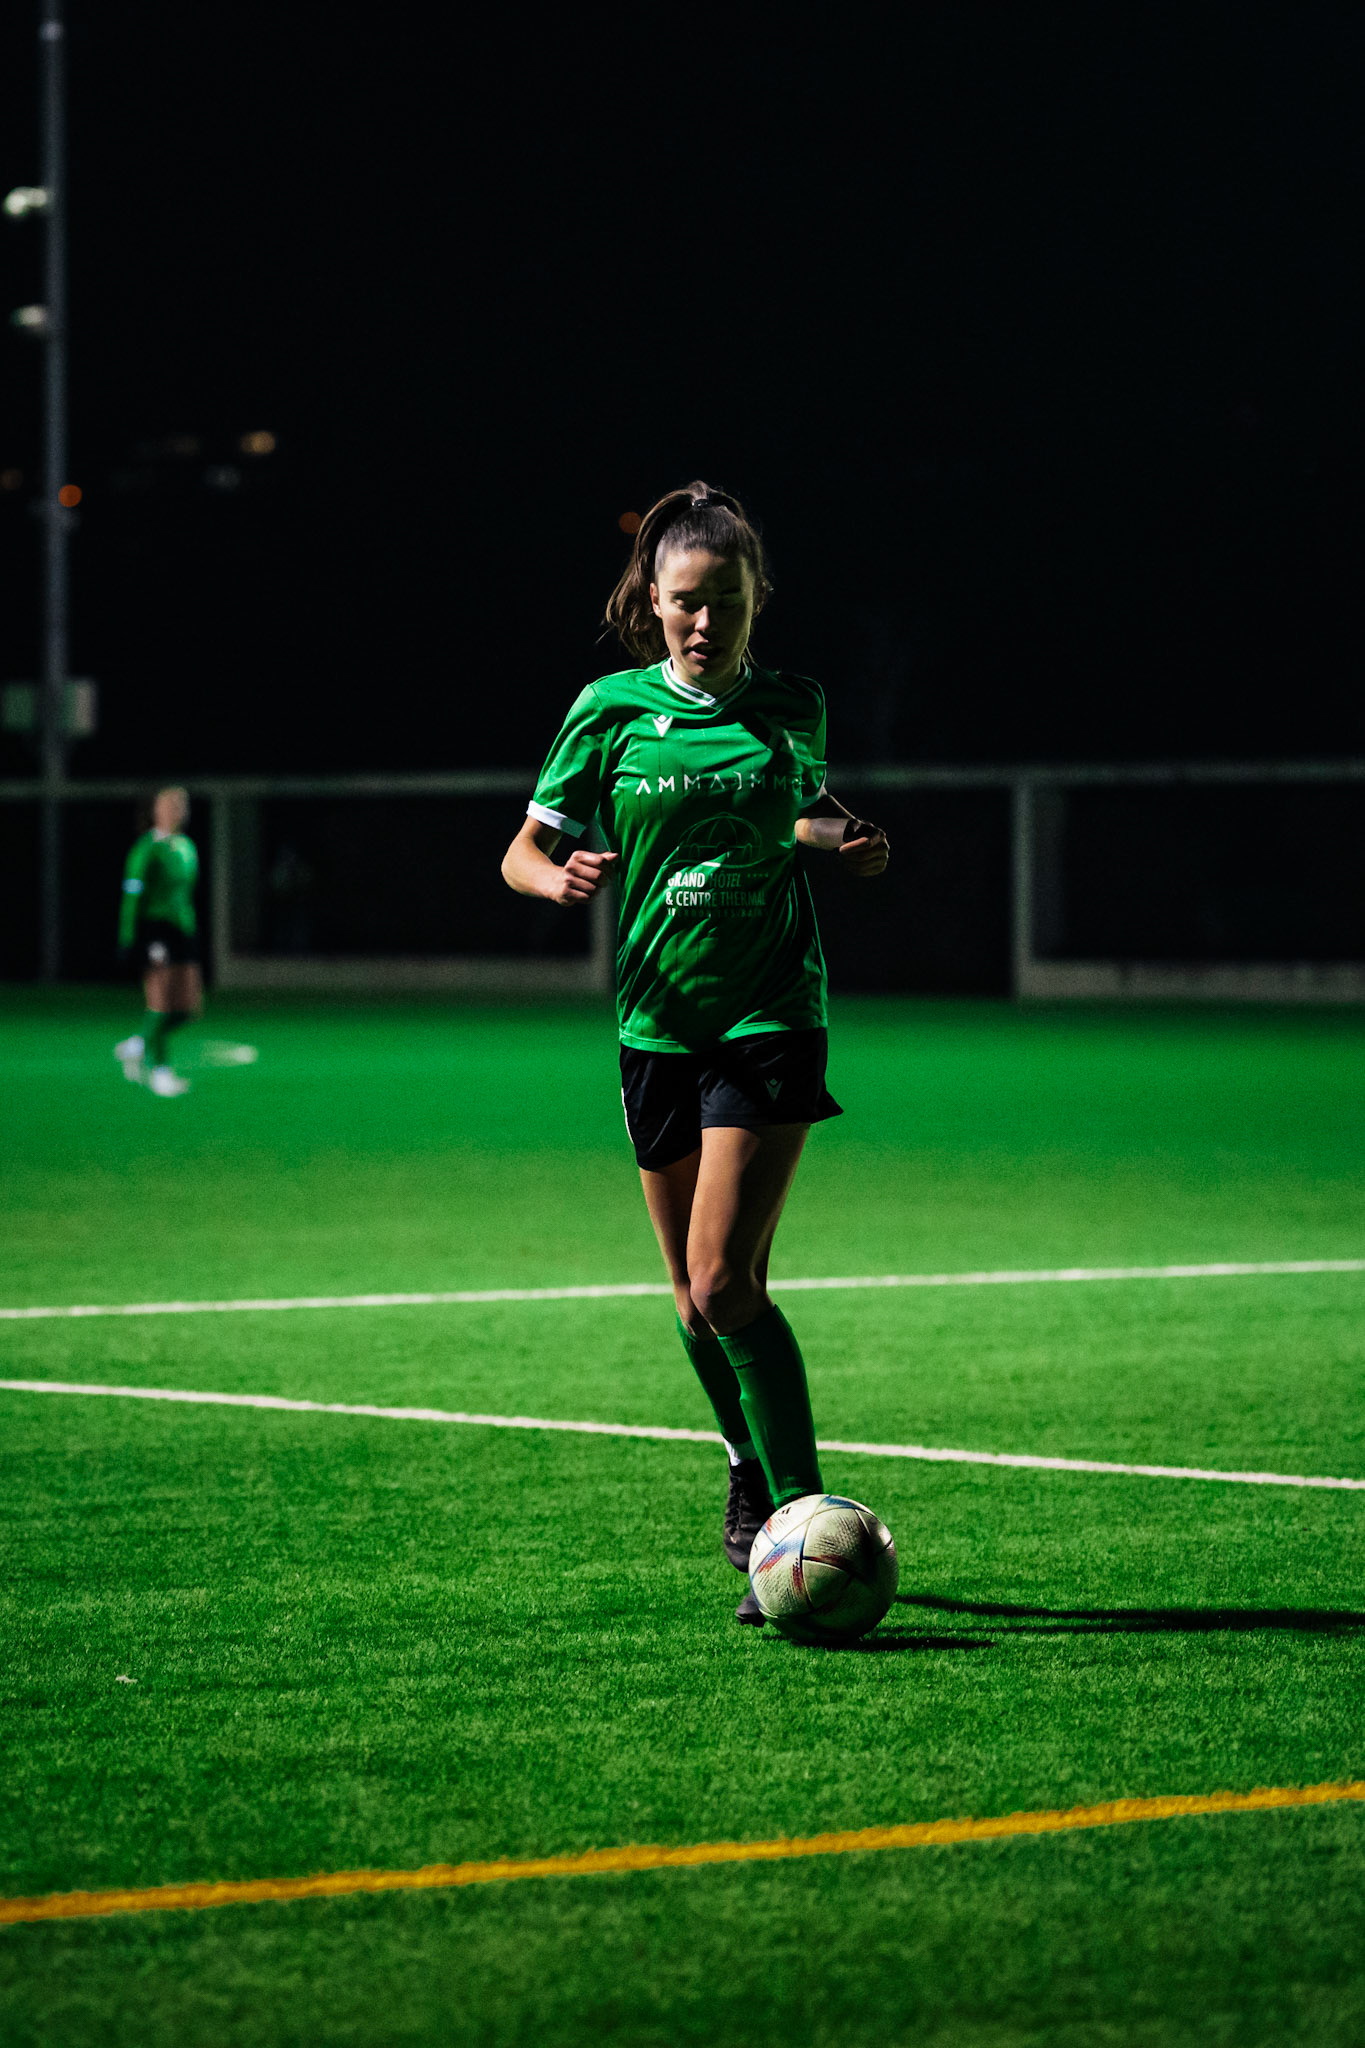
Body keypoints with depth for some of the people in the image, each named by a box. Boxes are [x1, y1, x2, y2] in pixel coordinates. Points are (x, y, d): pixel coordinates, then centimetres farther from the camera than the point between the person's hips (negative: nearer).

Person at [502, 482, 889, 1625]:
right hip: (658, 1024, 3)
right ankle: (753, 1469, 37)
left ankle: (805, 1517, -12)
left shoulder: (791, 708, 2)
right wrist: (558, 878, -19)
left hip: (771, 1016, -3)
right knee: (697, 1297, 12)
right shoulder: (613, 709, 0)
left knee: (725, 1281, -17)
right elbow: (522, 851, 4)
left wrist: (844, 842, -1)